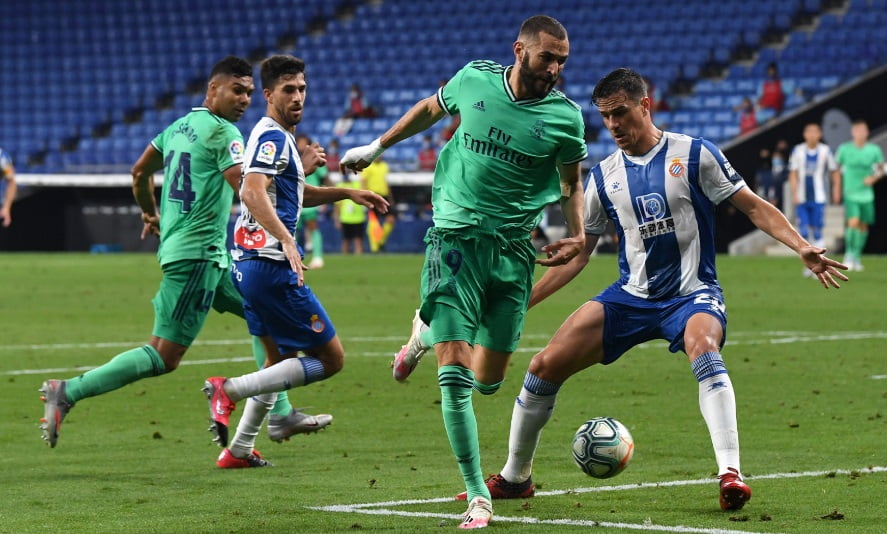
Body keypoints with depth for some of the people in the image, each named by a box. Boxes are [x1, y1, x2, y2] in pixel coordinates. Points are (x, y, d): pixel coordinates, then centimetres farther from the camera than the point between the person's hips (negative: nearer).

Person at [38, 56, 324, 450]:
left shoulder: (180, 126, 14)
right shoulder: (223, 132, -12)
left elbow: (140, 172, 24)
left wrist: (150, 213, 38)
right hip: (196, 253, -10)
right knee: (164, 357, -10)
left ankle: (280, 414, 17)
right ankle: (68, 392, -9)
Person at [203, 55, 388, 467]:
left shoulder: (279, 137, 19)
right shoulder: (273, 136, -13)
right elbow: (253, 192, -29)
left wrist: (347, 193, 31)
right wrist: (286, 239, -42)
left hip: (249, 263, 10)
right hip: (271, 264, -10)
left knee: (283, 359, 23)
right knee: (330, 359, -5)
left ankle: (239, 450, 24)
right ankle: (230, 389, -13)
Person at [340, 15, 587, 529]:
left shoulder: (565, 115, -4)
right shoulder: (475, 79, -3)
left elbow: (571, 182, 13)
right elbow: (431, 109, 18)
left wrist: (578, 235, -2)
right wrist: (376, 147, 26)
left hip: (513, 251, 2)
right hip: (455, 239, -1)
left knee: (488, 380, 7)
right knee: (454, 377, -12)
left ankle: (426, 330, 39)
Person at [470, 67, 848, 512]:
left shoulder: (694, 155, -5)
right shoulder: (604, 176, 7)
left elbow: (753, 207, -2)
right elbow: (576, 254, 13)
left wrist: (801, 247, -16)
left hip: (692, 293, -4)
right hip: (629, 297, 4)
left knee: (703, 347, -39)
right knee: (545, 366, -6)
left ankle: (729, 474, -43)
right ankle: (515, 477, 14)